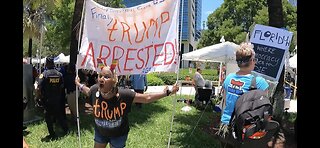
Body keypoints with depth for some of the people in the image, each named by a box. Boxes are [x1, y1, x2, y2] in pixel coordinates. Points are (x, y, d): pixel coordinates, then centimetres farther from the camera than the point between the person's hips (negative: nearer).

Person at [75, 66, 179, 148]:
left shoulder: (123, 94, -33)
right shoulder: (94, 90, -23)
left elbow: (147, 98, -26)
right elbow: (88, 91, 4)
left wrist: (166, 92, -26)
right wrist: (78, 84, 14)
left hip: (118, 134, -3)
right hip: (100, 132, 3)